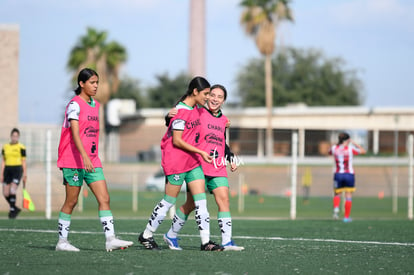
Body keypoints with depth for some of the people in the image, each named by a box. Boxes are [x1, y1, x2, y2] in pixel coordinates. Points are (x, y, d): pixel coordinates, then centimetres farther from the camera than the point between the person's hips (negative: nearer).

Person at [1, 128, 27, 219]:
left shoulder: (21, 147, -2)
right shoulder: (5, 147, 9)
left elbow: (24, 162, 0)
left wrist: (25, 174, -3)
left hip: (17, 170, -4)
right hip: (7, 170, 5)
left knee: (12, 191, -18)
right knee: (6, 194, 1)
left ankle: (12, 210, -3)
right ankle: (15, 208, 22)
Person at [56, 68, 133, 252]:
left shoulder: (95, 105, 14)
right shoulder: (75, 104, -10)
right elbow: (75, 133, -21)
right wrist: (84, 157, -32)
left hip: (92, 161, 7)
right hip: (74, 161, -7)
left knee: (104, 199, -5)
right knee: (71, 202, 0)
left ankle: (110, 239, -10)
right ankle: (62, 242, 9)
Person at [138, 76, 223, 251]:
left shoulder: (195, 110, 10)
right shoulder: (181, 111, -17)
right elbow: (176, 141, -19)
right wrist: (200, 152, -20)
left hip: (193, 162, 8)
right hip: (176, 163, -8)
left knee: (201, 200, 0)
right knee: (169, 201, 1)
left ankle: (206, 241, -1)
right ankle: (146, 236, 15)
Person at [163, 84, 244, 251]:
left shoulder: (223, 120, 15)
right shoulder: (198, 113, -3)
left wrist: (231, 158, 17)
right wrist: (170, 116, -22)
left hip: (218, 167, 5)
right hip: (198, 166, -5)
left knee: (224, 199, -9)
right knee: (192, 203, 0)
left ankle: (227, 242, -12)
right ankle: (171, 235, 18)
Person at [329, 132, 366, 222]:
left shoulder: (334, 148, -1)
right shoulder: (350, 149, -8)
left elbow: (329, 152, 24)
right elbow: (363, 151, 5)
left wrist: (338, 144, 24)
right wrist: (354, 143, 13)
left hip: (338, 174, 2)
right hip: (349, 174, -2)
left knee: (337, 194, 18)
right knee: (348, 196, 7)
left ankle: (336, 208, -10)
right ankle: (346, 217, 7)